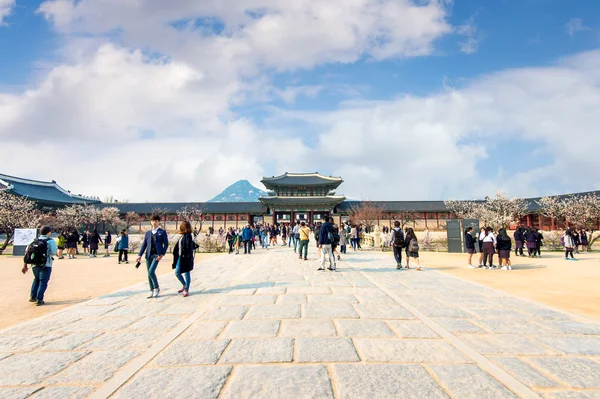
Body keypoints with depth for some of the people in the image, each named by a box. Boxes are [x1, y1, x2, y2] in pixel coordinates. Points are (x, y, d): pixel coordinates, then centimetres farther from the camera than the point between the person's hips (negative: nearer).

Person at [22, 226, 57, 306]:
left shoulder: (34, 241, 11)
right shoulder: (50, 241, -5)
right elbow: (54, 252, -16)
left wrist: (25, 265, 13)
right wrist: (56, 248, 7)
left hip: (35, 265, 5)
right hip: (45, 265, -5)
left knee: (36, 279, 26)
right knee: (43, 281, 3)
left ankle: (32, 296, 26)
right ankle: (39, 299, -1)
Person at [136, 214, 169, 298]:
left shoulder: (162, 232, 4)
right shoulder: (148, 233, 16)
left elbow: (166, 244, -1)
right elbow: (144, 244, 14)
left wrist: (162, 254, -12)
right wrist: (140, 255, 3)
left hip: (157, 255, -5)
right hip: (149, 255, 5)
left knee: (151, 271, -18)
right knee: (149, 274, 6)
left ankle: (157, 288, 3)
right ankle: (152, 291, 17)